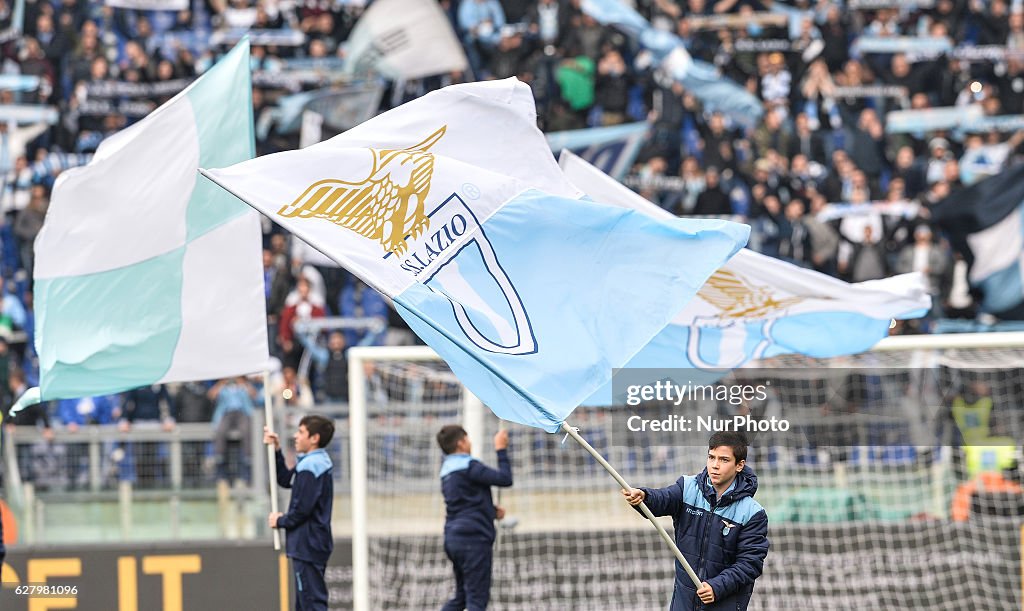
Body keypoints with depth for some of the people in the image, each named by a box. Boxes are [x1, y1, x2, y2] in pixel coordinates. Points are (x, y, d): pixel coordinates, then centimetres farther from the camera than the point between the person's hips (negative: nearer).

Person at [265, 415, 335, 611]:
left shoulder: (310, 466, -19)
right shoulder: (319, 463, 13)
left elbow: (302, 509, -22)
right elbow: (285, 480, 22)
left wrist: (281, 521, -5)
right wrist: (276, 450, 13)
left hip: (307, 546, -10)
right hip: (315, 544, 10)